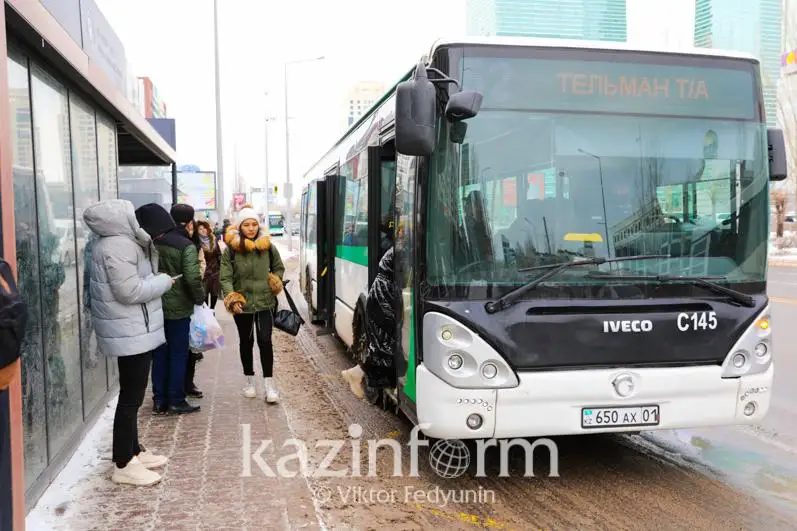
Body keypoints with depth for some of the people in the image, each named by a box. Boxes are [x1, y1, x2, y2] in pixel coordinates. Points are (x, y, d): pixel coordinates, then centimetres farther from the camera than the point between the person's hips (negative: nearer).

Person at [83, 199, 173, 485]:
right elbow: (130, 291, -25)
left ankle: (133, 451, 31)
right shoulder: (117, 246, -21)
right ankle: (123, 465, 5)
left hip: (133, 330, 11)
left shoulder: (120, 242, 11)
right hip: (131, 333, -11)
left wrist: (156, 279, 1)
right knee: (131, 397, -3)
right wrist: (163, 281, -13)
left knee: (133, 395, 19)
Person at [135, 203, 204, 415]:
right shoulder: (185, 246, -13)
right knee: (178, 355, 8)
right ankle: (176, 401, 13)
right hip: (178, 309, -3)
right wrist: (199, 298, -3)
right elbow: (192, 278, -19)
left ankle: (159, 401, 20)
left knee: (159, 355, 14)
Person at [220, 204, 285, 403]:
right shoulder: (231, 249, -5)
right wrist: (232, 298, -20)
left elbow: (279, 268, 15)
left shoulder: (268, 246, 0)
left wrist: (275, 283, -3)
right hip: (242, 304, 0)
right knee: (246, 342, 13)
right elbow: (225, 277, -8)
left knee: (265, 341, -9)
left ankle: (269, 384, -2)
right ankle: (249, 381, 27)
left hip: (265, 302, 0)